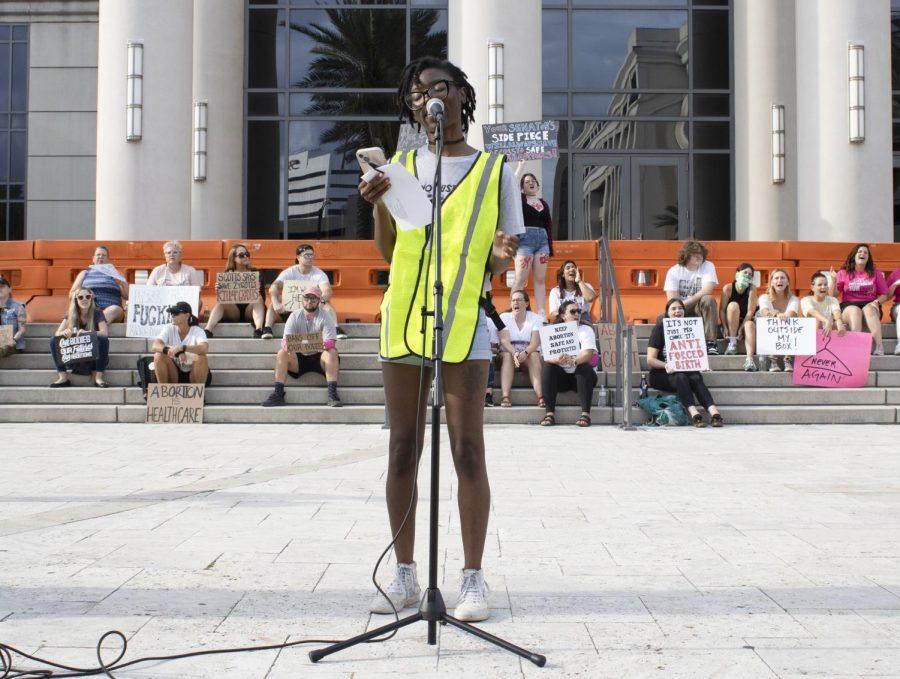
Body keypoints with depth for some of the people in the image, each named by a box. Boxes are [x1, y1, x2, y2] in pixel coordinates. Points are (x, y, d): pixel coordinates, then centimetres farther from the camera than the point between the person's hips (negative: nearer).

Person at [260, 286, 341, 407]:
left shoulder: (325, 316, -5)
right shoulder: (295, 316, 1)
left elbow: (331, 341, -17)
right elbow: (285, 340, -10)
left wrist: (324, 345, -42)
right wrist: (287, 346, -35)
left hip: (319, 357, -2)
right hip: (299, 358, 2)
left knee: (332, 352, -32)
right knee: (282, 353, -24)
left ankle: (332, 393, -36)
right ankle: (278, 394, -26)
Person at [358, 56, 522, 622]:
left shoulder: (496, 171, 8)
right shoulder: (402, 166, 15)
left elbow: (497, 266, 8)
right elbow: (387, 254, 14)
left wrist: (503, 254, -15)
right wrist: (380, 206, -3)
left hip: (465, 325, -3)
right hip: (403, 321, 3)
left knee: (468, 453, -2)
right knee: (403, 452, 6)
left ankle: (473, 579, 8)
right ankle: (405, 576, 17)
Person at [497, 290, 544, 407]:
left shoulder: (535, 318, 2)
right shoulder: (504, 317, 2)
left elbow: (535, 342, -13)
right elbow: (504, 340, -13)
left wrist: (525, 353, -34)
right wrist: (514, 353, -34)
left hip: (529, 354, 0)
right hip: (509, 352, 0)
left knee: (534, 355, -32)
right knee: (507, 355, -33)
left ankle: (540, 397, -45)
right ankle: (505, 397, -46)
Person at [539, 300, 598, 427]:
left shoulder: (586, 330, -1)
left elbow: (588, 355, -18)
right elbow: (547, 357, -12)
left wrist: (573, 361, -39)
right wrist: (558, 360, -36)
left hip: (582, 377, -1)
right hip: (562, 377, 1)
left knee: (585, 367, -31)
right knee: (547, 367, -26)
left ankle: (586, 413, -34)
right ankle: (549, 413, -31)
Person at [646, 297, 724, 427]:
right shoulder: (660, 329, 0)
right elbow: (650, 360, -6)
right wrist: (666, 365, -25)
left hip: (684, 370, 3)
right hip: (660, 374, -3)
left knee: (696, 377, -28)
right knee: (680, 377, -34)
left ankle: (714, 412, -46)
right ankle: (694, 413, -50)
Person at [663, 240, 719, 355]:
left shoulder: (708, 266, -4)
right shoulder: (673, 271, -3)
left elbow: (707, 291, -19)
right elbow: (672, 300, -10)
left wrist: (685, 303, -20)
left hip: (700, 307, 0)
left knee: (708, 300, -34)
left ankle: (710, 342, -34)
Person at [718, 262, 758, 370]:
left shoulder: (752, 288, -6)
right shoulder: (728, 288, -8)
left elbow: (750, 311, -14)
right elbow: (722, 310, -11)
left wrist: (741, 328, -24)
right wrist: (725, 328, -23)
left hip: (745, 322, 0)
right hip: (730, 324, 0)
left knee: (750, 325, -33)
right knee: (733, 305, -26)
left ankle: (749, 359, -51)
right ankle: (732, 341, -25)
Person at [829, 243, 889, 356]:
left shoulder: (875, 273, 12)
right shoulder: (844, 273, 9)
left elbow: (884, 295, 13)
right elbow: (833, 295, 3)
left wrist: (876, 302, -8)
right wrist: (833, 280, -12)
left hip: (870, 305, 1)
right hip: (849, 306, 0)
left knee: (868, 309, -35)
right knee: (855, 310, -35)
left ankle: (879, 346, -46)